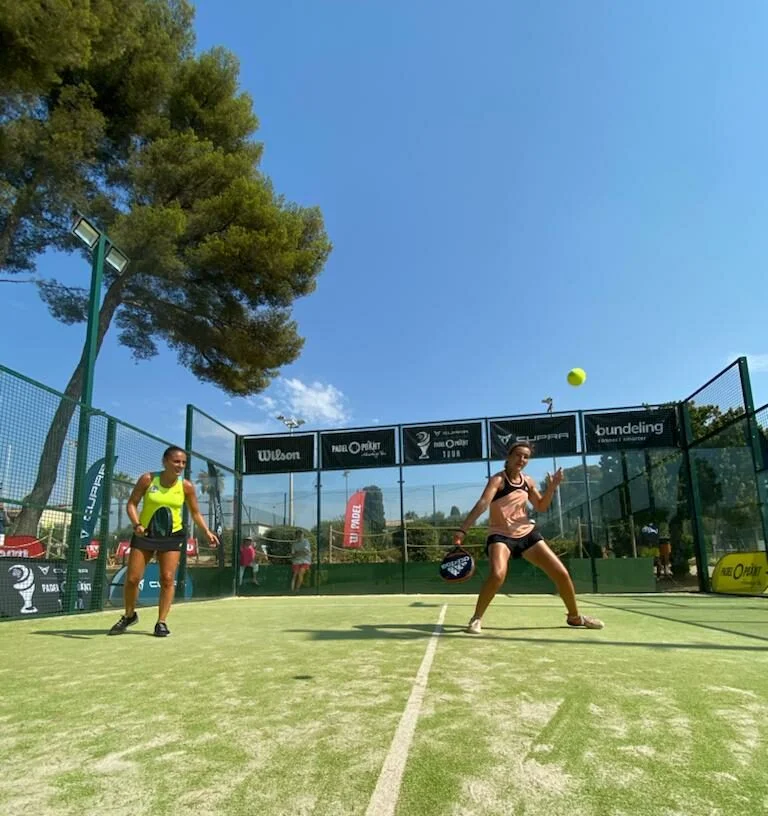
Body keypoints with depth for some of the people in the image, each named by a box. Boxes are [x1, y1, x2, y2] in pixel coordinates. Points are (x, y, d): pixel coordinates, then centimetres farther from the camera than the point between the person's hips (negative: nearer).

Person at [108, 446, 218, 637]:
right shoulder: (148, 479, -10)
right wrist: (137, 524, -21)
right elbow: (131, 504, -4)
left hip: (172, 536, 0)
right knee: (132, 578, 2)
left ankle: (161, 622, 10)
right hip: (145, 534, 0)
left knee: (167, 579, -5)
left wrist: (207, 532, -9)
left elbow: (195, 513, 4)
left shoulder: (186, 486, -6)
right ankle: (129, 615, 28)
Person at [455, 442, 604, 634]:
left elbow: (541, 507, 16)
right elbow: (482, 505, -29)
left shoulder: (528, 481, 5)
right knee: (497, 575, -33)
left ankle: (575, 616, 29)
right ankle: (476, 618, -12)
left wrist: (552, 487, -3)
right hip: (501, 535, -6)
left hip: (527, 533, 6)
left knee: (561, 573, 4)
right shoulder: (498, 480, -14)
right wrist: (463, 530, -43)